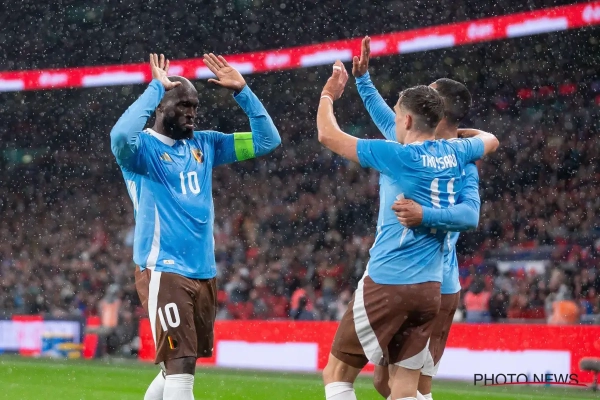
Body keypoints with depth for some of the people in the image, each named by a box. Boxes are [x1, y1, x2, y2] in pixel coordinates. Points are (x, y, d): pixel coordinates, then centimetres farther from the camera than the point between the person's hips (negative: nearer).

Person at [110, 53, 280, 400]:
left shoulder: (204, 145, 11)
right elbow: (120, 136, -33)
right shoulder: (143, 148, -7)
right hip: (164, 272, -7)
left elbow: (267, 140, 12)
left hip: (204, 273, 7)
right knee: (181, 369, -13)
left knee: (180, 367, 17)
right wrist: (156, 89, -23)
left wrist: (242, 91, 1)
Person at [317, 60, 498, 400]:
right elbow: (490, 141, 32)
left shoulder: (399, 156, -10)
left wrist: (328, 94, 13)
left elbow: (328, 135, -2)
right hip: (429, 289, 6)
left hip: (387, 284, -6)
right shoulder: (454, 154, 7)